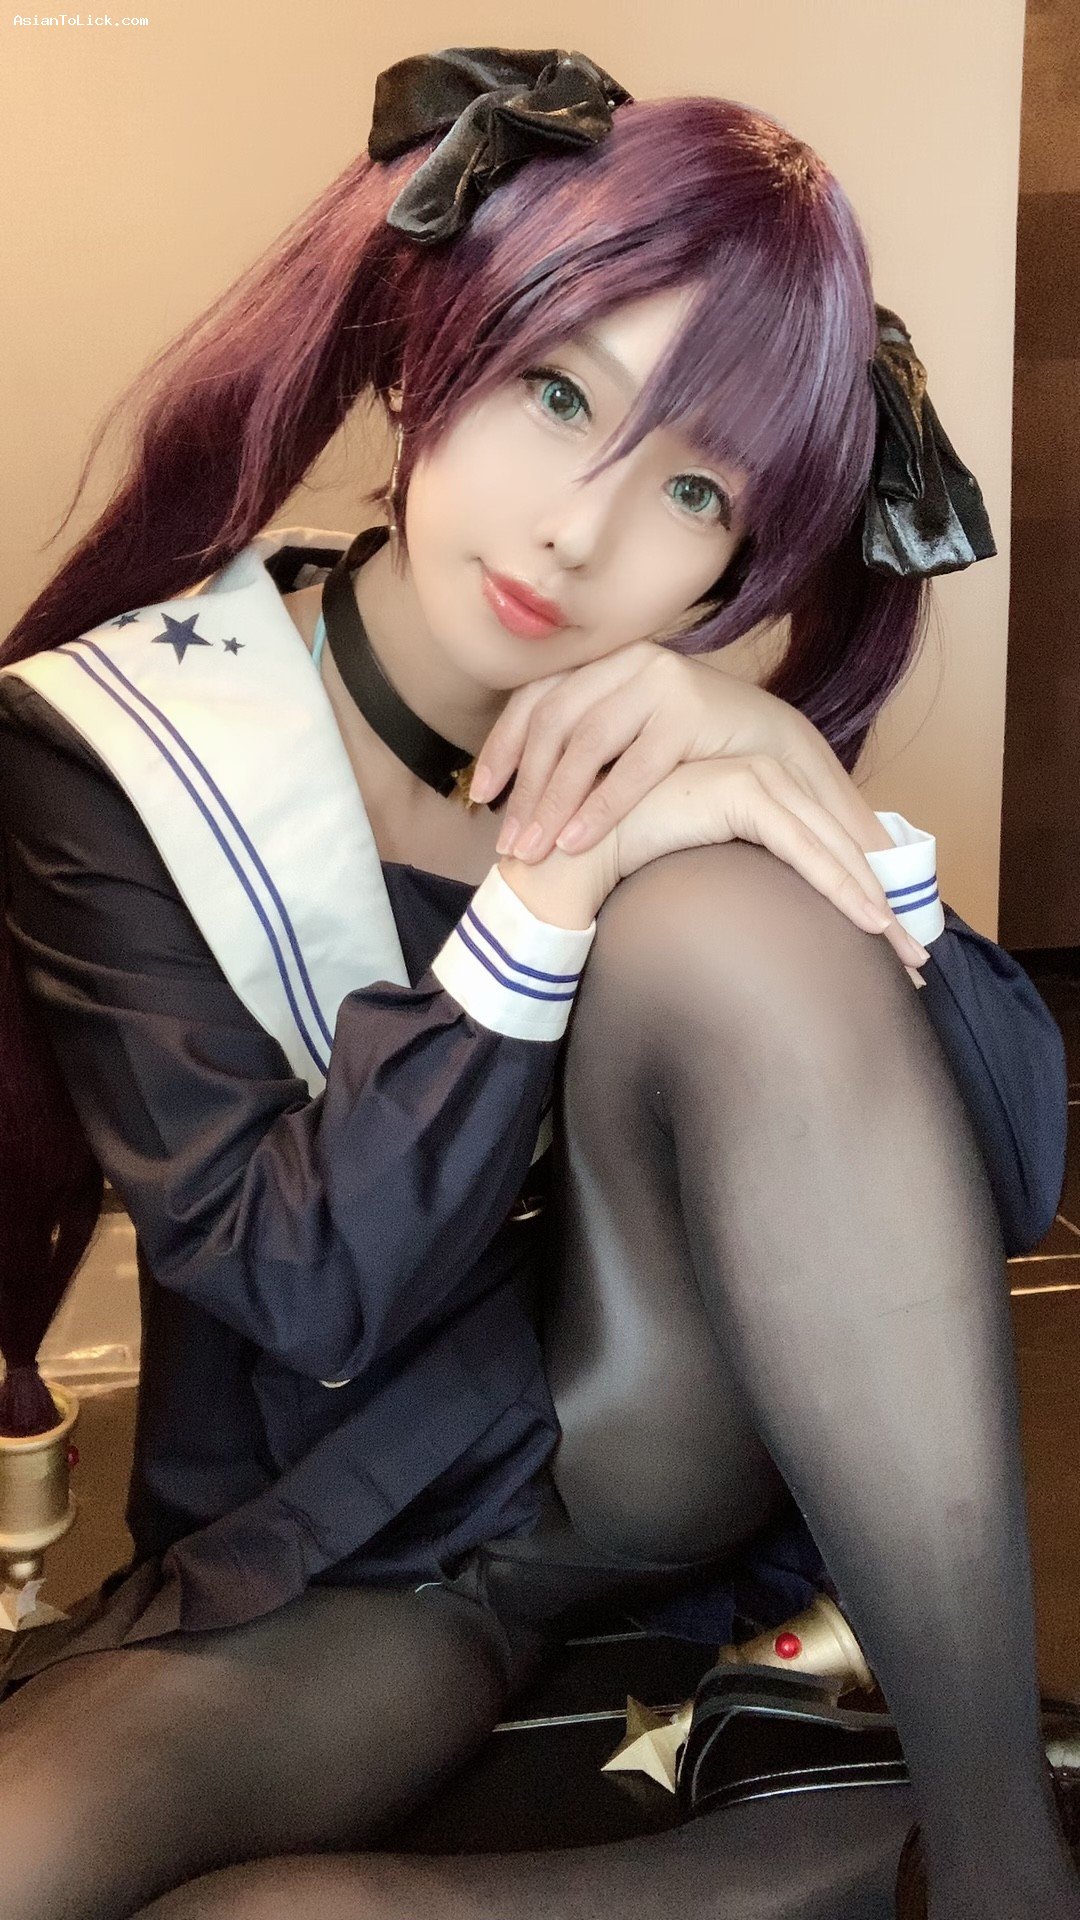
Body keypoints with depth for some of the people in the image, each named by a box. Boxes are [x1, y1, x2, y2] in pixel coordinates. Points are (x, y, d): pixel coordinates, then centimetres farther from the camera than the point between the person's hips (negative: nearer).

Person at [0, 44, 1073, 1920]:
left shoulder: (679, 732, -6)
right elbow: (297, 1287, -19)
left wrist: (819, 795, -27)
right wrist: (546, 891, -31)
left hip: (673, 1431, 1)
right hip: (335, 1560, 0)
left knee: (727, 917, -27)